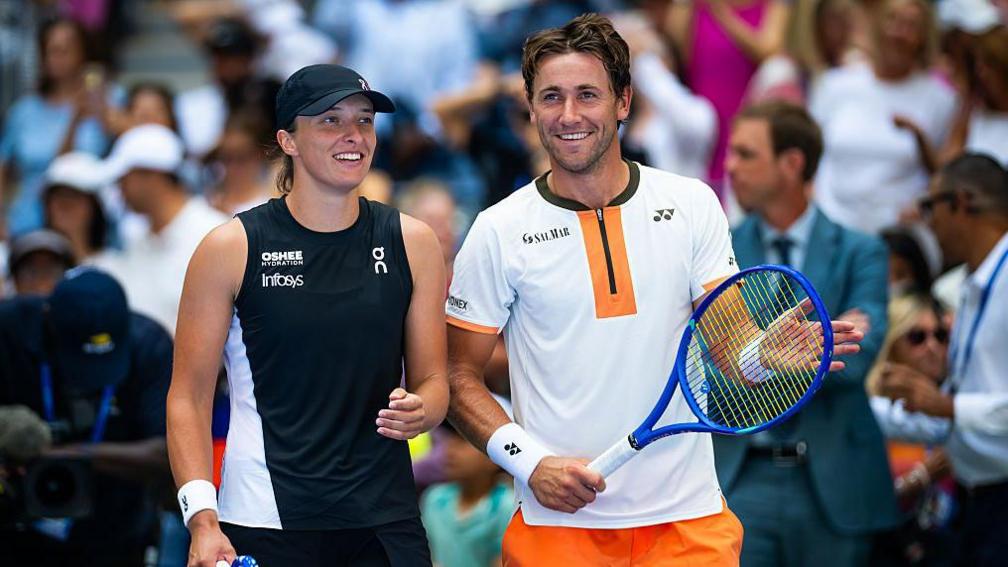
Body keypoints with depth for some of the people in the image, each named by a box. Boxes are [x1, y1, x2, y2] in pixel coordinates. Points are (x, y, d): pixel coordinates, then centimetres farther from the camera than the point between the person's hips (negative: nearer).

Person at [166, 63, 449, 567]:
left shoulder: (412, 243, 6)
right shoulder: (231, 249, -2)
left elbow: (432, 380, 12)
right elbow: (189, 396, -2)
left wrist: (419, 411, -11)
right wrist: (202, 520, -12)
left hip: (384, 524, 3)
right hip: (264, 526, -2)